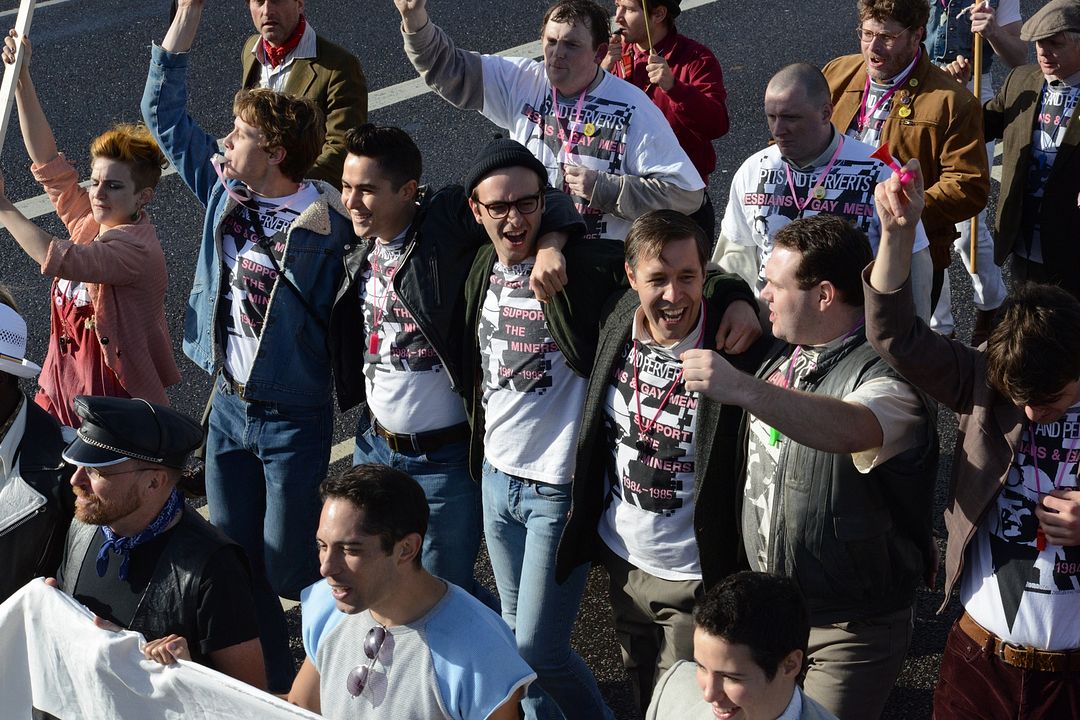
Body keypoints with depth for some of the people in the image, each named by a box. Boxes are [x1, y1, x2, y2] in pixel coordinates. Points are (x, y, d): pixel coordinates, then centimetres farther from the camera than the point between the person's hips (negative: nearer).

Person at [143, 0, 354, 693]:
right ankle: (272, 685, 32)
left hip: (293, 419, -6)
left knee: (287, 570, 1)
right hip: (229, 405, 6)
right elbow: (163, 109, 7)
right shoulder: (224, 190, -1)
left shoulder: (328, 223, -18)